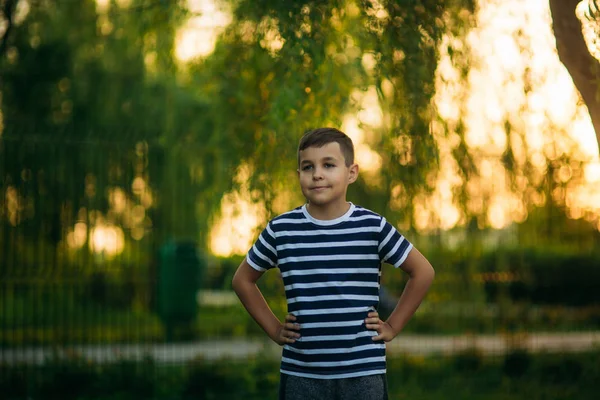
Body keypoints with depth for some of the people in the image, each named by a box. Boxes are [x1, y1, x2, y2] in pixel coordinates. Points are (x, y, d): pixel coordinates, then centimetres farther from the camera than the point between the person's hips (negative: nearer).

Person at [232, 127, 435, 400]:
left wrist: (393, 326, 2)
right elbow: (243, 279, 14)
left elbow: (422, 272, 6)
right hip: (301, 373, 1)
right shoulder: (281, 230, 0)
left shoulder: (372, 226, -3)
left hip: (363, 373, -1)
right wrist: (274, 329, 7)